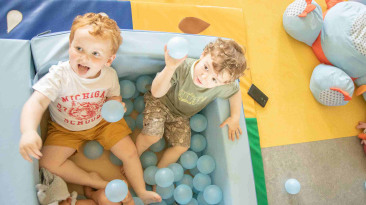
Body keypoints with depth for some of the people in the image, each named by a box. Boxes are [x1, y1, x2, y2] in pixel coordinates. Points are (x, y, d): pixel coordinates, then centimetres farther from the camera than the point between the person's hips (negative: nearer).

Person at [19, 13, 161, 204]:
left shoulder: (110, 75, -20)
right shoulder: (59, 75, -31)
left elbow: (115, 95, 0)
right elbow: (37, 102, -42)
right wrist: (28, 131, -61)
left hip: (102, 122, 1)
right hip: (65, 129, -1)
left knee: (130, 152, -6)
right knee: (47, 163, -16)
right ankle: (95, 182, -1)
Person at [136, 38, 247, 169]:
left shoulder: (222, 86, -28)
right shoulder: (182, 67, -38)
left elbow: (235, 92, -2)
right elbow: (156, 93, -46)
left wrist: (235, 118, -10)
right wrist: (170, 68, -61)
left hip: (181, 116, 4)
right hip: (160, 102, -3)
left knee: (181, 147, -5)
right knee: (152, 136, -22)